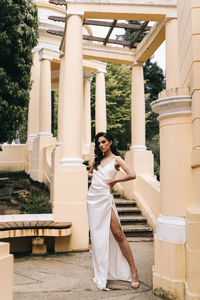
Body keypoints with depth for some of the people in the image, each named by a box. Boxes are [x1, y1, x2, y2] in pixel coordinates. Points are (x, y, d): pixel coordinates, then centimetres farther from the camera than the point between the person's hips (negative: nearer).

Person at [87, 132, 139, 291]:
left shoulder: (116, 159, -1)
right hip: (93, 197, 5)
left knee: (117, 234, -9)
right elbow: (90, 173, 33)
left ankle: (134, 272, -1)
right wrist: (96, 177, 11)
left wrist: (114, 180, -7)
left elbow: (132, 175, -15)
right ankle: (101, 272, 19)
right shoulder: (97, 159, 15)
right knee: (97, 234, 7)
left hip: (105, 198, -5)